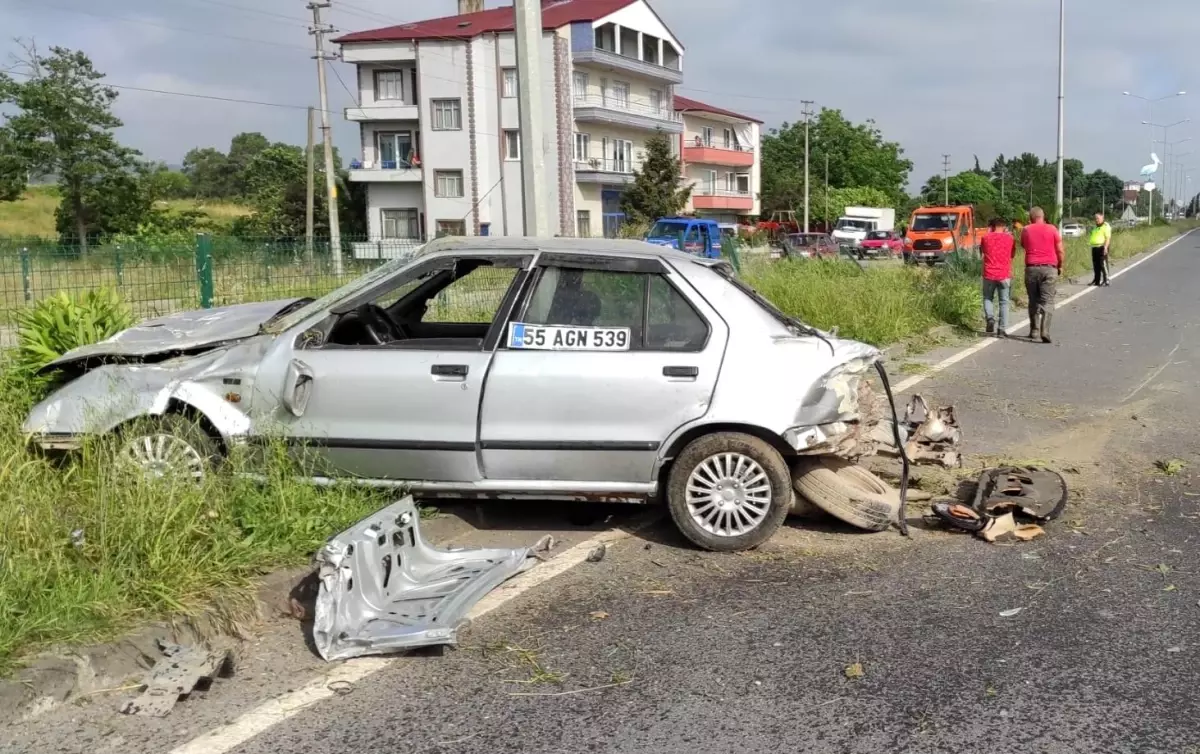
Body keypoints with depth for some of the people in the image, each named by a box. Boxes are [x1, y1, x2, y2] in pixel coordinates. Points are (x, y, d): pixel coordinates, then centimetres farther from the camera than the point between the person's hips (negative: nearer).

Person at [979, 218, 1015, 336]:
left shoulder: (986, 237, 0)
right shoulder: (1010, 238, 2)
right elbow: (1012, 255, 13)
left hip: (989, 274, 0)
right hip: (1005, 275, 0)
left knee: (987, 298, 17)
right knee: (1004, 302, 6)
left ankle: (990, 318, -7)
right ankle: (1002, 329, 0)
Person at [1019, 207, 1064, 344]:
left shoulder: (1026, 230, 5)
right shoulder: (1052, 229, 0)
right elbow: (1060, 250, 1)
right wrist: (1060, 266, 15)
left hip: (1031, 268, 2)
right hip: (1049, 268, -2)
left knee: (1034, 301, 13)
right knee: (1047, 301, -4)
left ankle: (1034, 331, 15)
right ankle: (1045, 331, -18)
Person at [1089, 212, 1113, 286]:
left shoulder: (1106, 226, -6)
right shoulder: (1095, 227, 22)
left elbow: (1108, 237, -14)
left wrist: (1105, 247, -22)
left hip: (1102, 247, -8)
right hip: (1095, 247, 8)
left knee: (1103, 264, -10)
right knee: (1095, 265, 10)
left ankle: (1106, 280, -7)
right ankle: (1096, 280, 16)